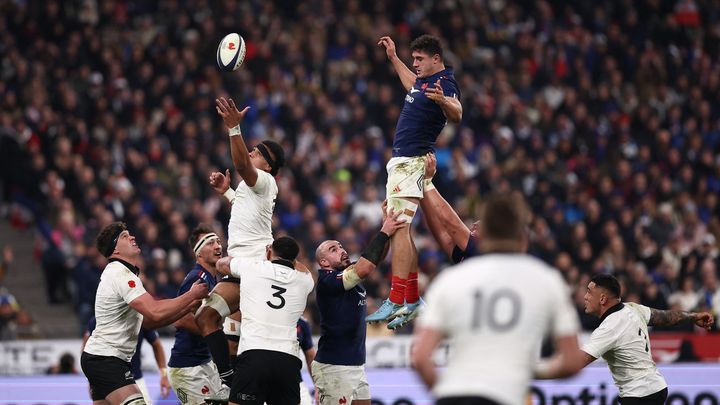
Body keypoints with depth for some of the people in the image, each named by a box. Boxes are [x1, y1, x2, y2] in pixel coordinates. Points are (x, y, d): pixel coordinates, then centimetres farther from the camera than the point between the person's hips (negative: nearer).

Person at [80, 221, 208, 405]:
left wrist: (187, 307, 5)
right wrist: (192, 295, -14)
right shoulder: (121, 274, -15)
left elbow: (147, 321, 15)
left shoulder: (121, 273, 18)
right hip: (106, 359, -11)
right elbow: (155, 312, -26)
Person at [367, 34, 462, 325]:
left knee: (398, 228, -17)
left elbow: (457, 115, -34)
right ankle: (413, 300, 17)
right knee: (401, 230, 12)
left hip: (411, 163, -11)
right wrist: (393, 58, 45)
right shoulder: (425, 80, 16)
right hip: (401, 162, 11)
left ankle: (396, 301, -22)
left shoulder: (444, 83, -14)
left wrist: (443, 101, -54)